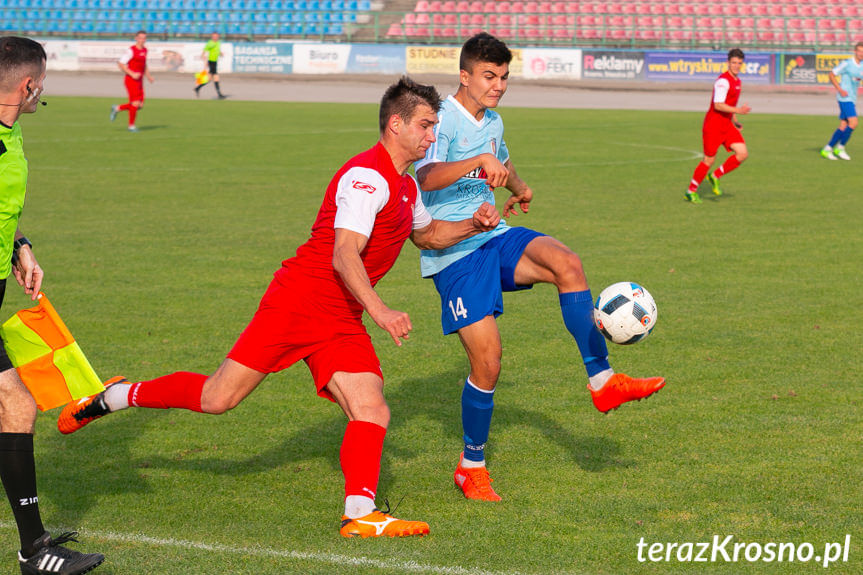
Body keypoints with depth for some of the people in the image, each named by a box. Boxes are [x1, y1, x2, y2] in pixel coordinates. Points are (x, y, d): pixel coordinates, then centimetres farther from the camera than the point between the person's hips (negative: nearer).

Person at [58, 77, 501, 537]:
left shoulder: (406, 185, 16)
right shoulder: (366, 176, -15)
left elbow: (427, 235, 36)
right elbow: (344, 256, -24)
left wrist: (472, 225, 18)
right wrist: (379, 310, -33)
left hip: (342, 323, 9)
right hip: (298, 302, -8)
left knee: (372, 410, -12)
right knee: (218, 398, -6)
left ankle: (359, 514, -13)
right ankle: (115, 397, 14)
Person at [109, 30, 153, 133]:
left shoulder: (144, 50, 11)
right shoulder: (131, 50, -12)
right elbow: (120, 64, -13)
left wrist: (148, 76, 13)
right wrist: (132, 74, -20)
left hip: (139, 81, 8)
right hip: (131, 80, -8)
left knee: (140, 105, 3)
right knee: (136, 103, -11)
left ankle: (117, 109, 22)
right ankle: (131, 125, 4)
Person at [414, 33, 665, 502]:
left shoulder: (492, 122, 13)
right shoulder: (442, 120, -14)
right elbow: (426, 178, -35)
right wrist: (479, 161, -47)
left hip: (493, 238, 7)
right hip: (452, 252, -6)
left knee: (565, 262, -23)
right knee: (487, 359, -11)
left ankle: (602, 382, -20)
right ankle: (472, 468, 9)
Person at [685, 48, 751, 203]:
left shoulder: (737, 80, 13)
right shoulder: (723, 80, -17)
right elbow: (718, 105, -24)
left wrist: (734, 121, 16)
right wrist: (738, 110, -31)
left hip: (727, 124, 8)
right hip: (713, 125, -8)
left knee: (743, 154, -6)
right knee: (709, 160, -2)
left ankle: (715, 177, 11)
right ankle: (691, 192, 15)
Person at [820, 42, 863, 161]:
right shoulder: (847, 63, -10)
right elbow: (832, 75, -6)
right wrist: (840, 89, -13)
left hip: (852, 99, 8)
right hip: (845, 97, -8)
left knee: (843, 126, 6)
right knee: (853, 123, -17)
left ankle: (827, 149, 13)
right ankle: (840, 148, -5)